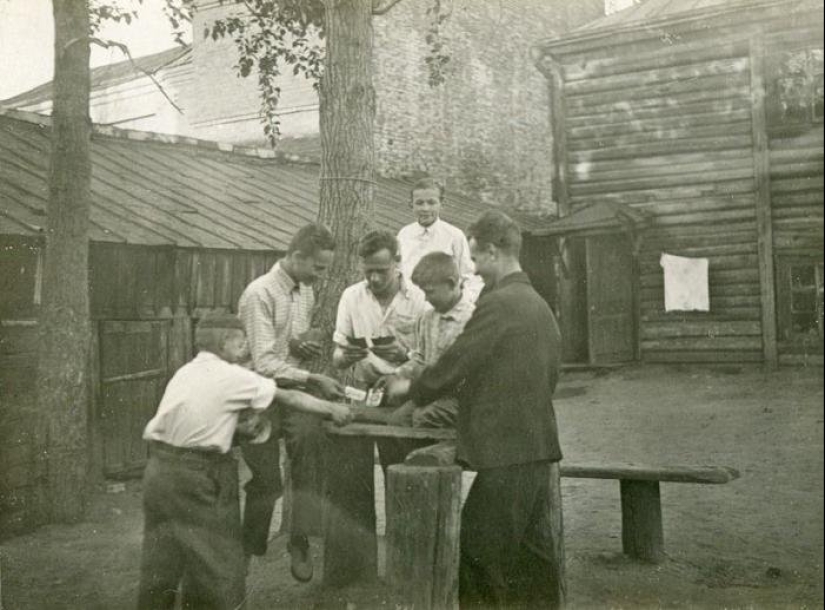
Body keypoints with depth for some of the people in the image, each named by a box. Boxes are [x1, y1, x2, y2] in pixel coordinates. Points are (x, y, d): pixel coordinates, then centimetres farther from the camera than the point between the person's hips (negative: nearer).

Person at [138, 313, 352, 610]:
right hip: (196, 474, -7)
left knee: (161, 557, 16)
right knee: (216, 562, 6)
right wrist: (332, 409, 11)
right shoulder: (232, 376, -6)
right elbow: (288, 398, 1)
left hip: (159, 466, 7)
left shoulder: (185, 371, 14)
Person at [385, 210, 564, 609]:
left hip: (505, 452, -9)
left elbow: (455, 365, -14)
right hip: (538, 448, 9)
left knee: (477, 555, 1)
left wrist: (411, 389, 2)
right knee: (533, 553, 16)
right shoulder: (539, 304, 12)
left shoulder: (496, 304, -16)